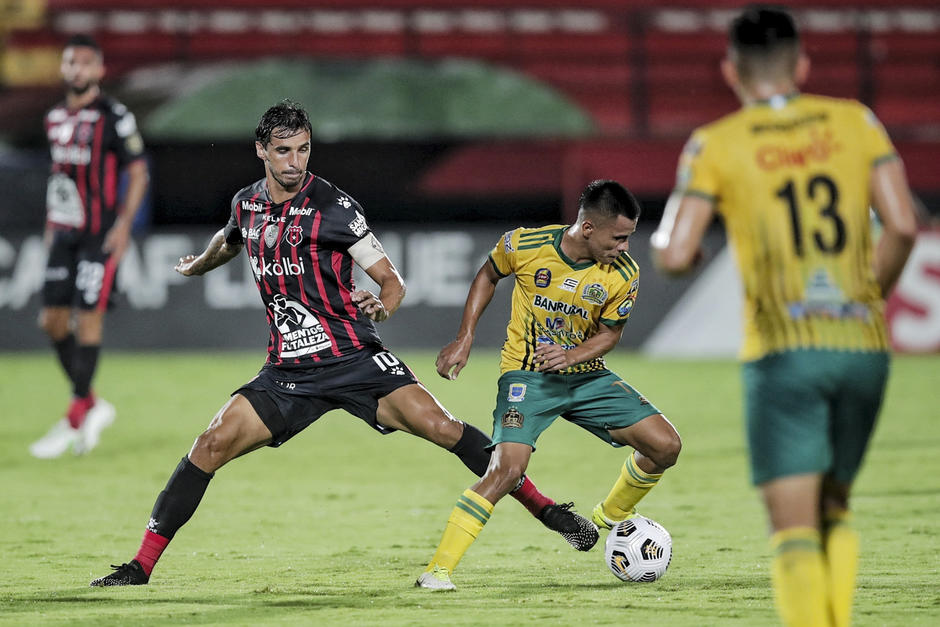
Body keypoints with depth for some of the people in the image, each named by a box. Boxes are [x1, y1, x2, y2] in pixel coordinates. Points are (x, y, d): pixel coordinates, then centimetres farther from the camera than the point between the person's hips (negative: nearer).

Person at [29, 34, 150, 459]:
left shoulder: (115, 118, -8)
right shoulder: (56, 118, 13)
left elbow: (138, 174, -7)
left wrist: (124, 223, -15)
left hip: (101, 234, -7)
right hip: (64, 233, 7)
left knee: (88, 319, -8)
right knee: (53, 320, 3)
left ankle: (75, 420, -3)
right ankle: (92, 406, 17)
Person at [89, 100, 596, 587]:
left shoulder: (335, 207, -9)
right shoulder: (247, 204, 6)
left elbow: (392, 280, -4)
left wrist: (381, 306, -26)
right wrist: (198, 265, 50)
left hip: (354, 360, -4)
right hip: (288, 370, 4)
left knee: (439, 426, -21)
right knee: (213, 444, -12)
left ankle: (543, 508, -9)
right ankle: (142, 565, -4)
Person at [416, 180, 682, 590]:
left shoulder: (623, 274, -12)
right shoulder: (524, 245, -17)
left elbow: (609, 332, 2)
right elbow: (489, 275, 5)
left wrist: (572, 355, -19)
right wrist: (464, 338, 0)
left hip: (587, 375, 4)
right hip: (527, 375, -4)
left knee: (665, 446, -6)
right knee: (508, 468, -26)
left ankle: (609, 519, 23)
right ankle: (438, 571, -19)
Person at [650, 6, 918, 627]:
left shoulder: (715, 145, 1)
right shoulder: (855, 122, 9)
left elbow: (674, 255, -5)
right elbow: (903, 226, -1)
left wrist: (668, 243, 19)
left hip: (782, 349, -3)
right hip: (864, 345, 3)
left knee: (796, 531, -5)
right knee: (834, 511, 20)